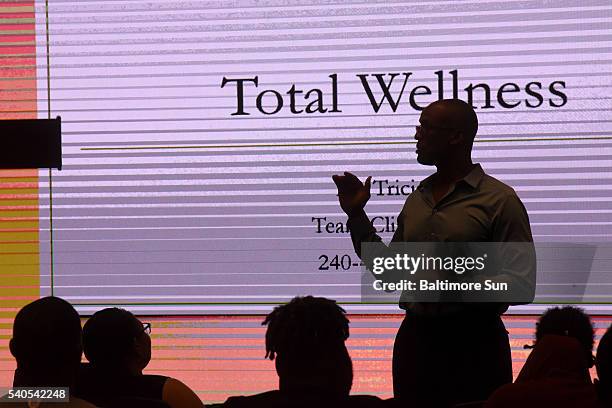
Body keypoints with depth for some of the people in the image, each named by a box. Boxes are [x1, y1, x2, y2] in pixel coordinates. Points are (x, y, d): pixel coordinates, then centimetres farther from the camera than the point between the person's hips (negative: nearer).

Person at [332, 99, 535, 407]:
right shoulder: (417, 200, 15)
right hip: (415, 336, 6)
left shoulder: (499, 200, -5)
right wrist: (356, 215, 14)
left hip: (473, 342, -6)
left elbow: (521, 283, -10)